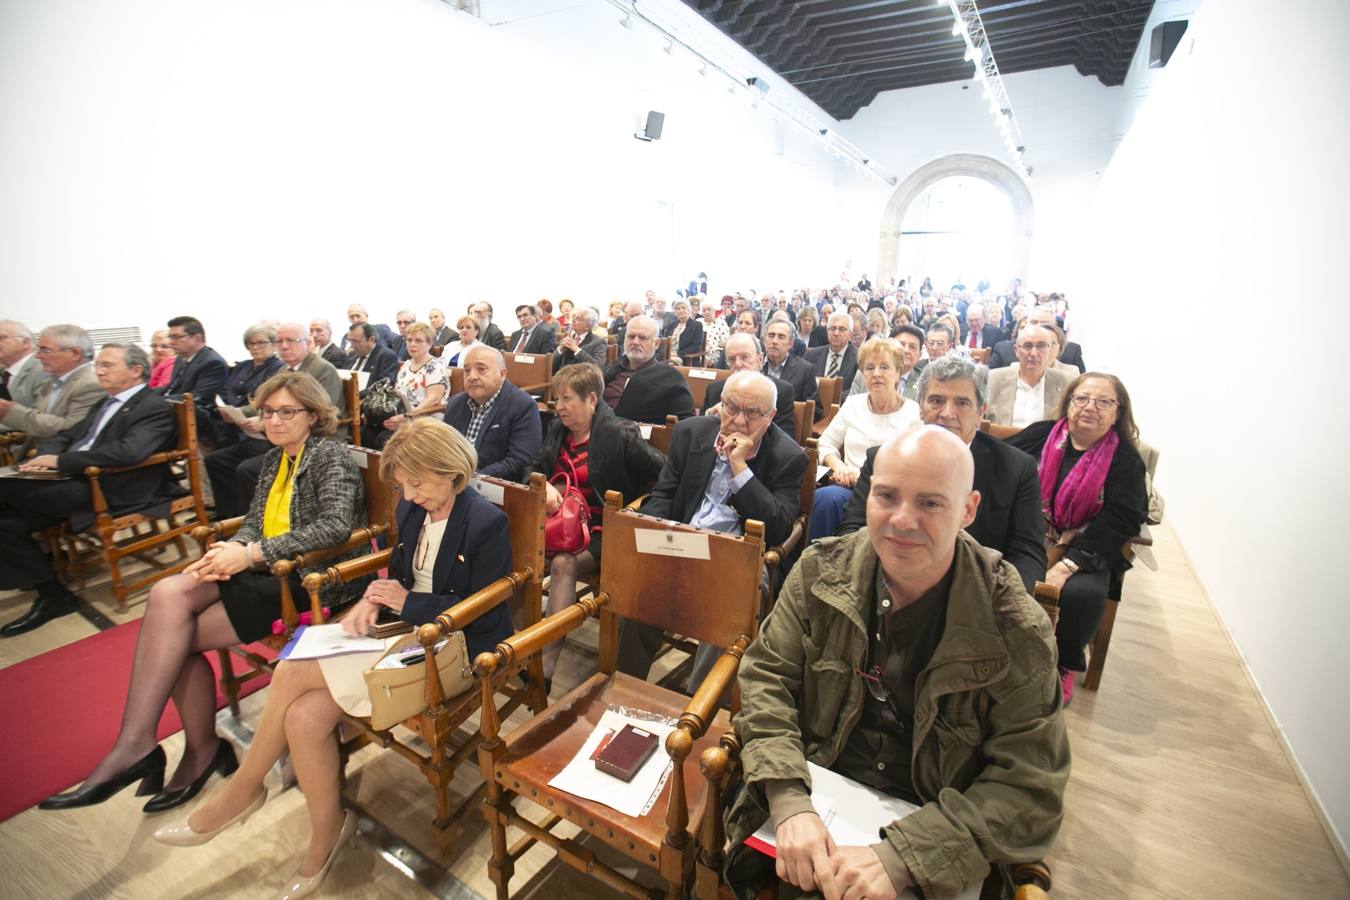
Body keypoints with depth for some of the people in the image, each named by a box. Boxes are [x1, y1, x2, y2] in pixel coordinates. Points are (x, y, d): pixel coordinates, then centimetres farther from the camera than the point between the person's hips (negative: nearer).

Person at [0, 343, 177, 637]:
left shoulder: (154, 408, -10)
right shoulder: (104, 403, 21)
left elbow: (128, 451, -25)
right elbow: (65, 435, 21)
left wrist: (59, 461, -19)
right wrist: (46, 455, -2)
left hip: (111, 490, -9)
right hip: (77, 481, 9)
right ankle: (52, 595, 6)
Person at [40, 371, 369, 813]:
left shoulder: (331, 457, -9)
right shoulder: (275, 459, 17)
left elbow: (336, 525, -23)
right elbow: (254, 523, 15)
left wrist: (251, 554, -21)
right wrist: (231, 550, -8)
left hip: (312, 581, -7)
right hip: (267, 572, 7)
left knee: (173, 631, -15)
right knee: (168, 594, -15)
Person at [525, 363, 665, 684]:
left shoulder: (620, 435, -11)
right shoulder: (557, 428, 10)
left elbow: (667, 474, -12)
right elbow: (533, 468, 14)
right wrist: (543, 486, -8)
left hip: (602, 532, -6)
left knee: (563, 564, -31)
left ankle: (547, 661, -24)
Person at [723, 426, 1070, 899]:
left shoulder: (1015, 632, -14)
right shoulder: (822, 572, -9)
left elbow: (1030, 784, -13)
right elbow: (767, 675, -7)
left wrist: (902, 858, -24)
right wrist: (788, 801, -21)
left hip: (932, 827, 0)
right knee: (748, 862, -19)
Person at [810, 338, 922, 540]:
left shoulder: (915, 413, 4)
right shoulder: (853, 404, 15)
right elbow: (826, 444, 18)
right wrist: (837, 465, -3)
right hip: (848, 487, 4)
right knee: (825, 497, -32)